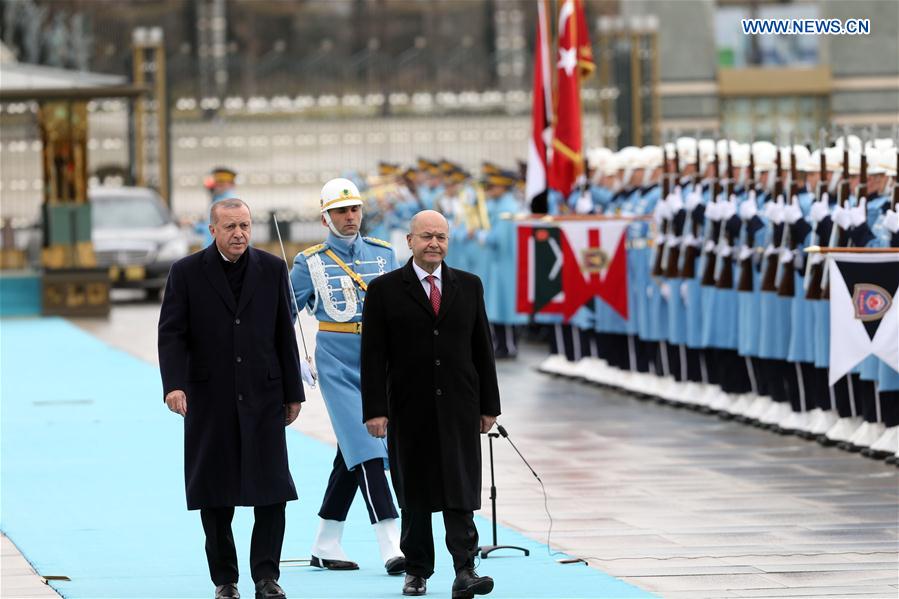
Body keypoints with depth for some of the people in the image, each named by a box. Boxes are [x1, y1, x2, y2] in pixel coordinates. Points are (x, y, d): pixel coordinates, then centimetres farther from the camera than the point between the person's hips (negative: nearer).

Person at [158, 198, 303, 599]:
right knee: (215, 494, 3)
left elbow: (285, 335, 9)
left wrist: (292, 393, 7)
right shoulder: (186, 273, 1)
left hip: (262, 396, 1)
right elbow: (171, 333, -4)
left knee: (271, 490, -5)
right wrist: (173, 384, -18)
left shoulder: (272, 269, 7)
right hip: (210, 398, -1)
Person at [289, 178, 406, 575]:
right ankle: (391, 546, -19)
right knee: (366, 450, -14)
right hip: (337, 362, -4)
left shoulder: (383, 253, 9)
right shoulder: (309, 263, 0)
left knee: (352, 453, 10)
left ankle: (325, 545, 20)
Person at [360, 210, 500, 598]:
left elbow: (482, 349, 11)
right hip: (409, 410, -1)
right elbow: (373, 356, -2)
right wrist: (375, 410, -9)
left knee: (461, 492, -6)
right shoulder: (385, 290, 1)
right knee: (414, 494, 6)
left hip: (459, 408, 1)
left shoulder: (469, 286, 9)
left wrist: (489, 405, 8)